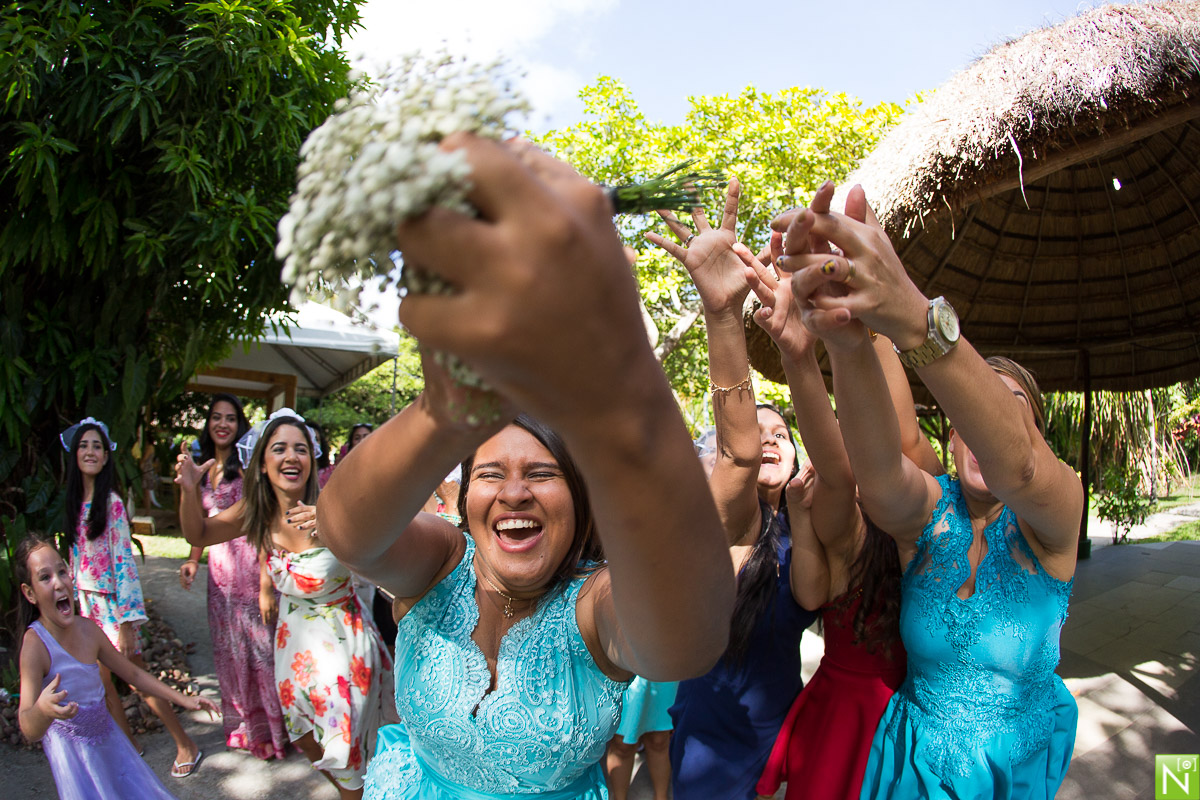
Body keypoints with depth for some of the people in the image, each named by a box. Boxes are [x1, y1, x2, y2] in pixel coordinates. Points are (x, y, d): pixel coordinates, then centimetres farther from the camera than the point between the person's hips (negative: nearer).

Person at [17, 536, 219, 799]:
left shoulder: (87, 628, -6)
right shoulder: (35, 644, -23)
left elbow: (133, 674, 8)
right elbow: (29, 732, -30)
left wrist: (184, 700, 8)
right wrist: (42, 710, -52)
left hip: (107, 736, 6)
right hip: (73, 754, -5)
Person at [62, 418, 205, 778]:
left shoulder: (111, 502, -14)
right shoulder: (75, 501, 7)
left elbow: (124, 561, -16)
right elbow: (74, 555, 14)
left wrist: (126, 622, -19)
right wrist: (75, 599, 13)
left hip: (112, 603, -6)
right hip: (87, 601, 6)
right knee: (101, 680, 11)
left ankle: (186, 746, 9)